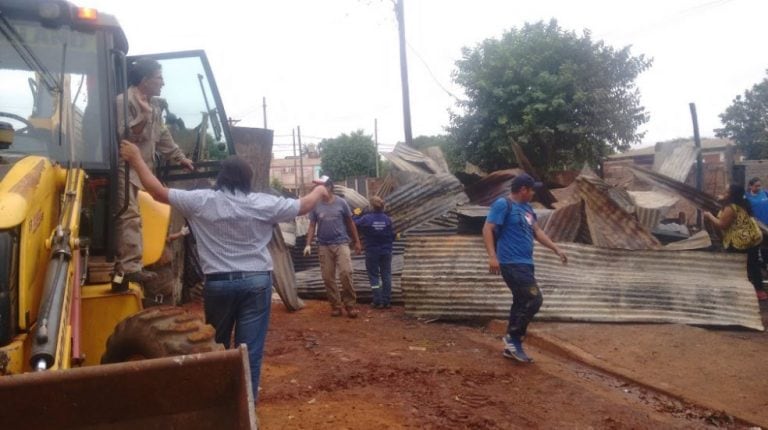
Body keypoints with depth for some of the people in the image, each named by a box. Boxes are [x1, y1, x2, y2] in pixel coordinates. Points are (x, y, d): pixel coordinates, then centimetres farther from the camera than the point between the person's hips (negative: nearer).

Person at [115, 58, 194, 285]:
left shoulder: (154, 104, 14)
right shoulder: (124, 101, -13)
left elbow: (162, 136, 21)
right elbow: (123, 136, -21)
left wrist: (180, 158, 20)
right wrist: (144, 115, -28)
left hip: (140, 167, 9)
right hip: (125, 166, -9)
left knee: (130, 217, 12)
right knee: (130, 216, -12)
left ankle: (123, 266, 20)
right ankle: (130, 266, -10)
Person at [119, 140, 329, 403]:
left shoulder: (201, 201, -4)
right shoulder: (263, 204, -3)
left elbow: (158, 192, 3)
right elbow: (303, 207, 8)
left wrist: (136, 159, 15)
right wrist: (319, 191, 28)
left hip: (218, 283, 1)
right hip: (256, 281, -1)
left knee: (217, 344, 20)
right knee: (250, 347, 4)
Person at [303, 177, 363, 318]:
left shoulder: (341, 203, 0)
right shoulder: (316, 205, 3)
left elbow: (350, 223, 8)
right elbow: (312, 226, 6)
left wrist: (357, 241, 8)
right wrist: (308, 244, -6)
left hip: (341, 243, -2)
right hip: (324, 246, 2)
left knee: (346, 273, -14)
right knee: (328, 277, 3)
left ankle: (350, 305, -1)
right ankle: (336, 305, 15)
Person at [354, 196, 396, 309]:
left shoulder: (366, 218, -14)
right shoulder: (387, 219, -7)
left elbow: (354, 224, -3)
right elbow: (392, 236, -1)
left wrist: (356, 215, 13)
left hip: (372, 252, -2)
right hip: (386, 252, 2)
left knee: (374, 276, 7)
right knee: (386, 275, 11)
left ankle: (378, 302, 6)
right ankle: (387, 301, 14)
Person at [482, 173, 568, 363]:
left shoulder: (527, 207, 17)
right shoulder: (503, 204, -10)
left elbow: (536, 231, 25)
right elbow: (487, 229, -16)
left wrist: (556, 249, 22)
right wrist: (492, 256, -26)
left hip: (525, 263, 9)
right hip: (512, 263, -9)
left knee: (522, 302, 11)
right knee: (534, 299, -14)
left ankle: (512, 346, 20)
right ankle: (513, 337, 1)